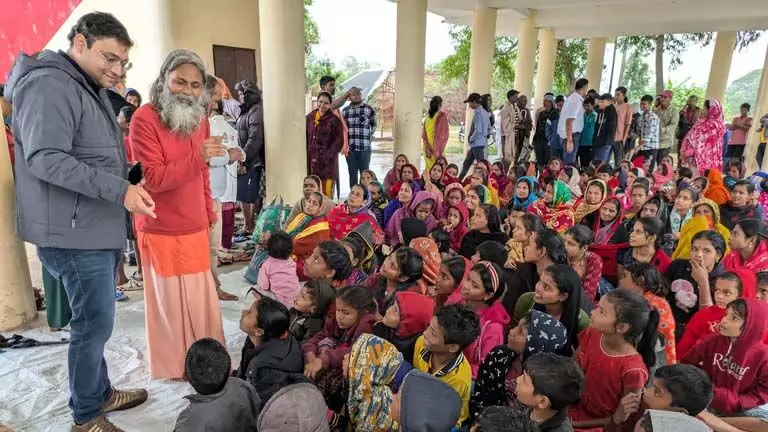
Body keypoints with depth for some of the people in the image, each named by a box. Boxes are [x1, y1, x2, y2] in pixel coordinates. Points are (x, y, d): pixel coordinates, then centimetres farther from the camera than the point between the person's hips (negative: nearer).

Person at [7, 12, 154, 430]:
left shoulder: (90, 89, 18)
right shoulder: (51, 85, -14)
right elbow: (46, 159, -24)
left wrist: (130, 184, 10)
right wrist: (120, 190, -27)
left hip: (100, 228, 10)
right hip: (75, 232, -10)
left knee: (95, 321, 19)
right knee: (94, 323, -1)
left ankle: (100, 393, 36)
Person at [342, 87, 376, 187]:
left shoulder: (369, 109, 2)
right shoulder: (345, 110, 8)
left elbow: (373, 126, 11)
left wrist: (369, 138, 4)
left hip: (365, 148, -2)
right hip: (350, 148, 2)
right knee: (352, 174, 10)